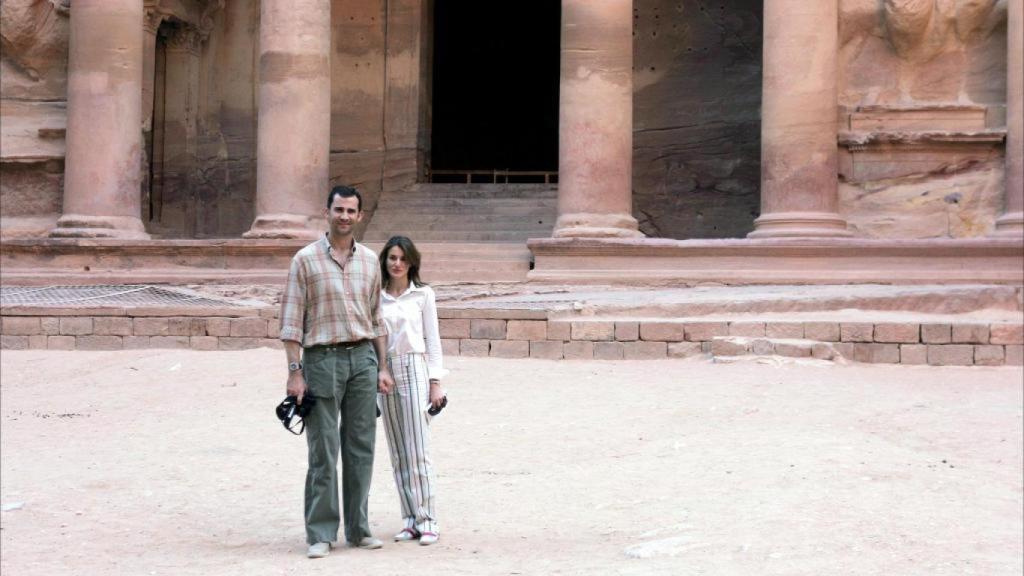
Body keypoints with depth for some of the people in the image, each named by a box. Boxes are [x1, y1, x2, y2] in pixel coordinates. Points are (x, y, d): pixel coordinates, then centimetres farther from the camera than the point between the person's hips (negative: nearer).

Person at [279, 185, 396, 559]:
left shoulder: (370, 260, 10)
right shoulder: (306, 259, -2)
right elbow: (291, 320, -4)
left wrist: (382, 368, 10)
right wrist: (295, 371, -11)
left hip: (363, 358, 4)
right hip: (322, 359, -4)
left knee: (361, 449, 6)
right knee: (323, 452, -2)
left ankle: (358, 529, 16)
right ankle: (321, 534, 5)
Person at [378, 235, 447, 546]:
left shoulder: (423, 294, 3)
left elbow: (432, 340, 3)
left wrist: (435, 383, -3)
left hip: (414, 371, -3)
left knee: (418, 452, -7)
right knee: (398, 454, 5)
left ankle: (426, 521, -3)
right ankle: (410, 520, 10)